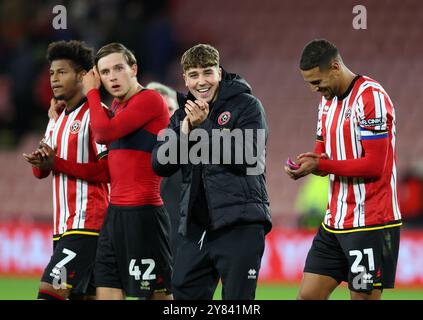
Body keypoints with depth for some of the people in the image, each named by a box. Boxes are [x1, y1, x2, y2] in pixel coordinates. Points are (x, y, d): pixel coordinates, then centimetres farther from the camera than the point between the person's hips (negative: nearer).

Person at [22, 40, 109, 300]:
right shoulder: (57, 119, 19)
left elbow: (107, 170, -15)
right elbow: (41, 172, 19)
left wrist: (57, 164, -18)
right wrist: (40, 163, -5)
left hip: (87, 223, -9)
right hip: (63, 225, 9)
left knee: (49, 292, -17)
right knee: (82, 295, 8)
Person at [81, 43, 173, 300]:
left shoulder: (150, 99, -10)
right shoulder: (117, 106, 17)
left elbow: (104, 133, -17)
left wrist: (92, 92, -4)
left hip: (142, 214, -9)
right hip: (115, 211, 9)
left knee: (158, 294, -6)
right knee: (107, 292, 6)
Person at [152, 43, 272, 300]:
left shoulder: (247, 105, -2)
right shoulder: (183, 115, 15)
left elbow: (247, 157, -14)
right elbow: (160, 165, 7)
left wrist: (203, 126, -15)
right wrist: (183, 134, -9)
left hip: (240, 226, -6)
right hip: (195, 227, 6)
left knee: (237, 297, -6)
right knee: (184, 294, 7)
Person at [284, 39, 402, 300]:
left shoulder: (371, 97, -15)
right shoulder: (328, 101, 13)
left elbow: (373, 165, -20)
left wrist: (320, 165, -18)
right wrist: (308, 163, -4)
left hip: (370, 223, -9)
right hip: (335, 222, 9)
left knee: (364, 296, -5)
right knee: (308, 295, 4)